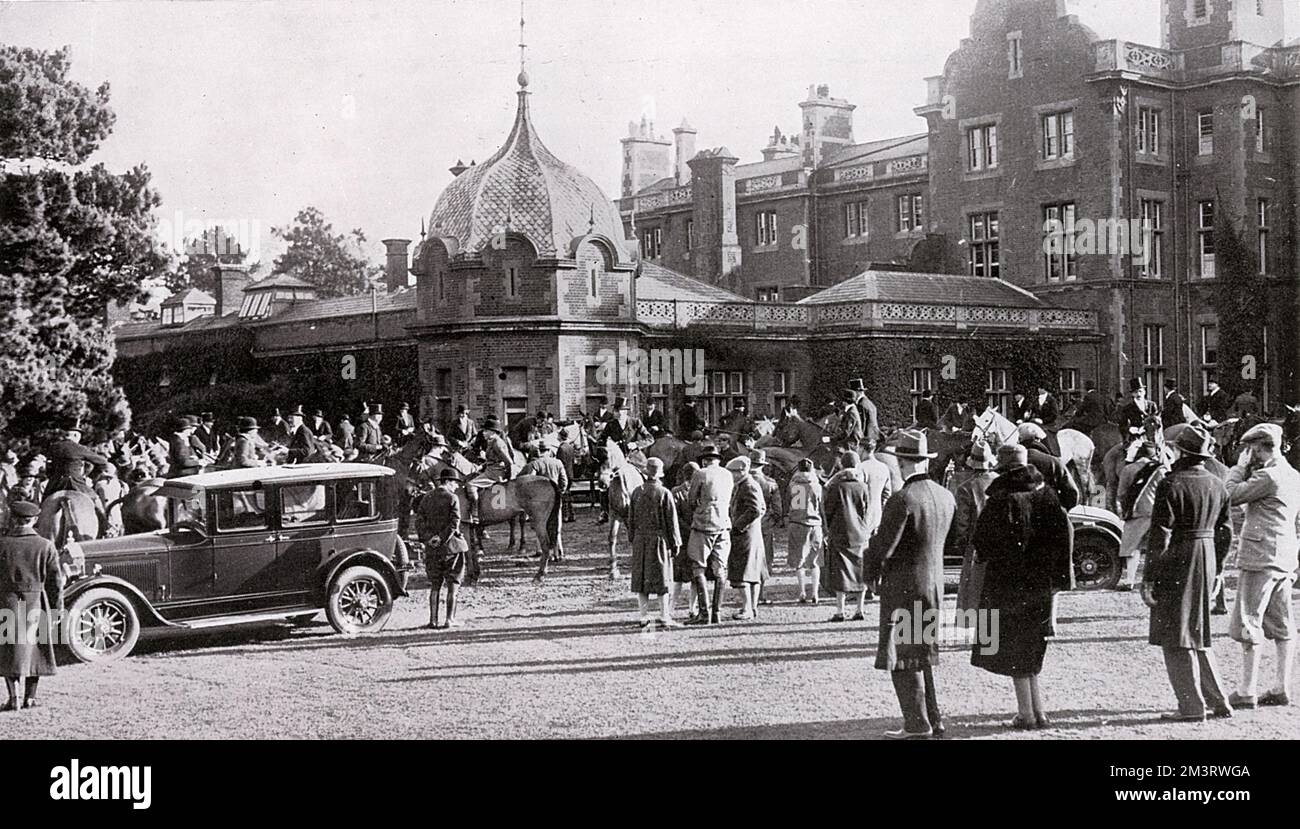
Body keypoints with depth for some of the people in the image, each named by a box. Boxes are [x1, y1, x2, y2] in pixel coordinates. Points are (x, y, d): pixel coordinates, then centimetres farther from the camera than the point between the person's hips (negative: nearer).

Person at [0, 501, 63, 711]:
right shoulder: (46, 546, -3)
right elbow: (55, 580, -2)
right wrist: (56, 608, 7)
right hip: (37, 604, 1)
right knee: (34, 649, 14)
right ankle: (30, 697, 18)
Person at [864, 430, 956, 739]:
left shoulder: (902, 500, -21)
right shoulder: (945, 497, 3)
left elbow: (882, 546, -19)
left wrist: (870, 573, -1)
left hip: (903, 586, -8)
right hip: (934, 584, 8)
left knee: (903, 657, 1)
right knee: (923, 655, 18)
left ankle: (918, 724, 3)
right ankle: (933, 719, 22)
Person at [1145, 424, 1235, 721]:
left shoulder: (1171, 485, -15)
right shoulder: (1217, 486, 7)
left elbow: (1160, 536, -16)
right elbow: (1226, 532, 13)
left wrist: (1149, 578, -13)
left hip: (1176, 563, -7)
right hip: (1207, 560, 7)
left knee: (1177, 639, 2)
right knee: (1199, 634, 19)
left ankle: (1192, 707, 3)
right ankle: (1218, 701, 20)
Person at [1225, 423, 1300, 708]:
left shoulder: (1268, 476, -16)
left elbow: (1232, 495, -13)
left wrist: (1240, 466, -5)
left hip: (1260, 558, -9)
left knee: (1248, 623, -5)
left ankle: (1246, 693, -3)